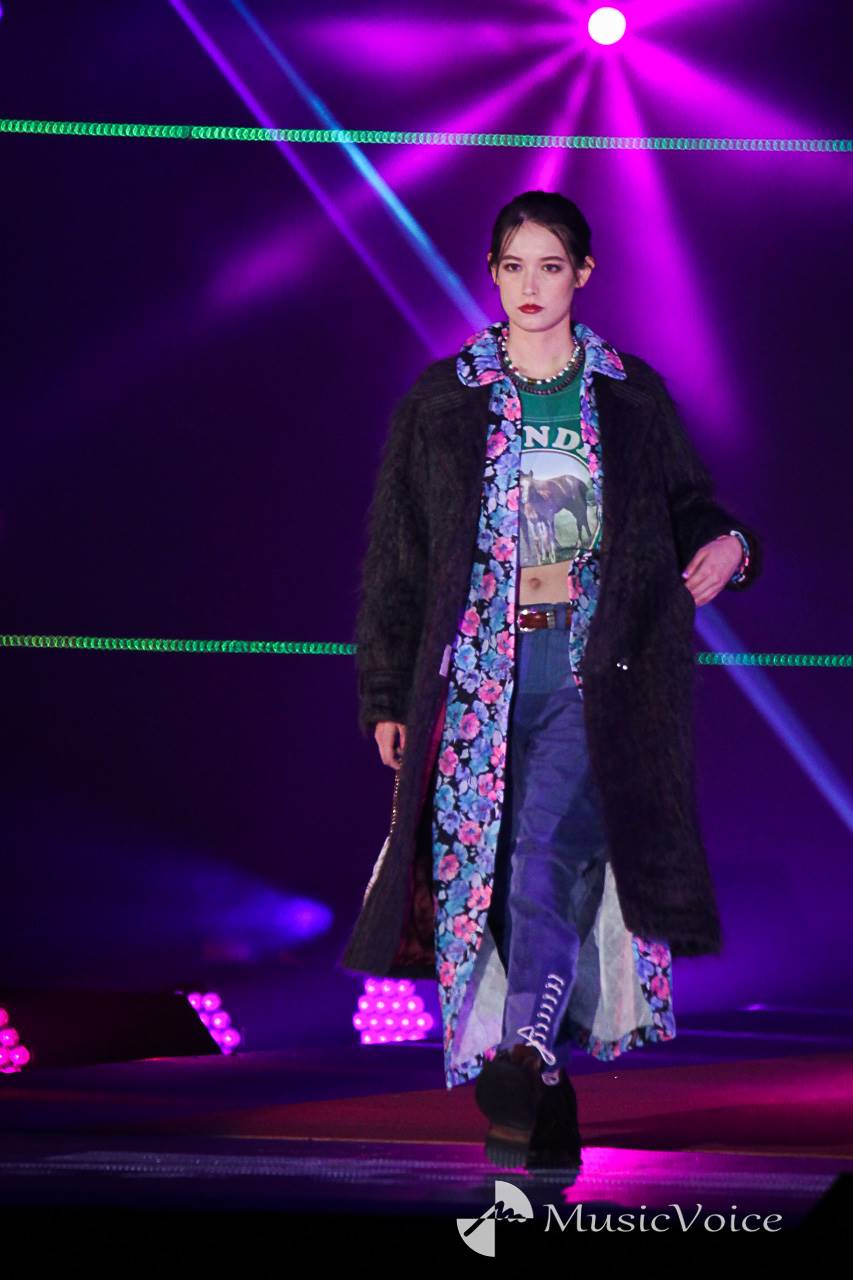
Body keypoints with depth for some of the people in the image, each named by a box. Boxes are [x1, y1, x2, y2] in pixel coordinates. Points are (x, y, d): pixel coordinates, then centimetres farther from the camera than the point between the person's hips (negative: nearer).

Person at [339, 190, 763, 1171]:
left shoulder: (631, 396, 10)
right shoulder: (441, 401, 9)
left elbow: (686, 504, 19)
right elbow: (393, 556, 9)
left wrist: (727, 546, -7)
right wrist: (386, 696, 4)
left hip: (596, 665, -1)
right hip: (481, 664, 1)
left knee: (554, 849, -23)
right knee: (483, 865, -3)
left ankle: (527, 1052, -36)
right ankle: (543, 1102, 6)